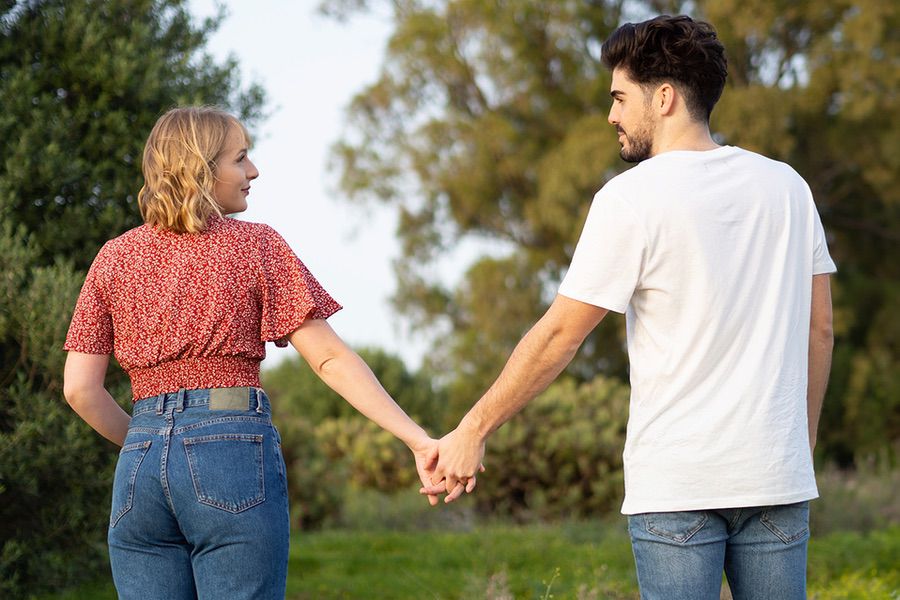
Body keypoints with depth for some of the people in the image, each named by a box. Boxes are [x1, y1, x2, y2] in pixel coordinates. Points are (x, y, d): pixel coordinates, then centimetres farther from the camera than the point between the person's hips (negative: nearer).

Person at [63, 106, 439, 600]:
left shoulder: (114, 258, 10)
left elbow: (80, 388, 6)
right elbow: (329, 358, -5)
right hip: (235, 453, -4)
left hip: (140, 464, 4)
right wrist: (418, 440, -4)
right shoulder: (254, 245, 1)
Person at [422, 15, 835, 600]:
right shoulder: (786, 186, 8)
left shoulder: (633, 197, -7)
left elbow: (559, 336, -5)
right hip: (776, 474, 5)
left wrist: (473, 430, 4)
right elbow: (820, 328, 12)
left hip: (675, 483, -4)